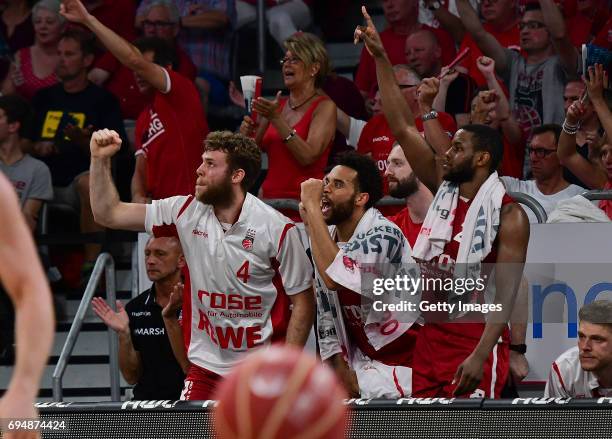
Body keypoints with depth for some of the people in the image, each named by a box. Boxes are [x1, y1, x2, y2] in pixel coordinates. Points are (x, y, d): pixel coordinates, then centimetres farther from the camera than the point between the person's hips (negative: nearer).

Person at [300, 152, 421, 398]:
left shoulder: (384, 235, -17)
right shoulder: (326, 241, 5)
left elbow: (335, 278, -32)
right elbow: (326, 316, 9)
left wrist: (312, 206, -27)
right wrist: (340, 371, -3)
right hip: (357, 365, 7)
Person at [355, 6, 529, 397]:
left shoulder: (508, 215, -10)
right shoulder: (443, 190, 9)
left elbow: (506, 292, -16)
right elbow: (403, 128, 9)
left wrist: (480, 355, -26)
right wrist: (381, 59, 4)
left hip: (475, 337, -7)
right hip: (432, 335, 7)